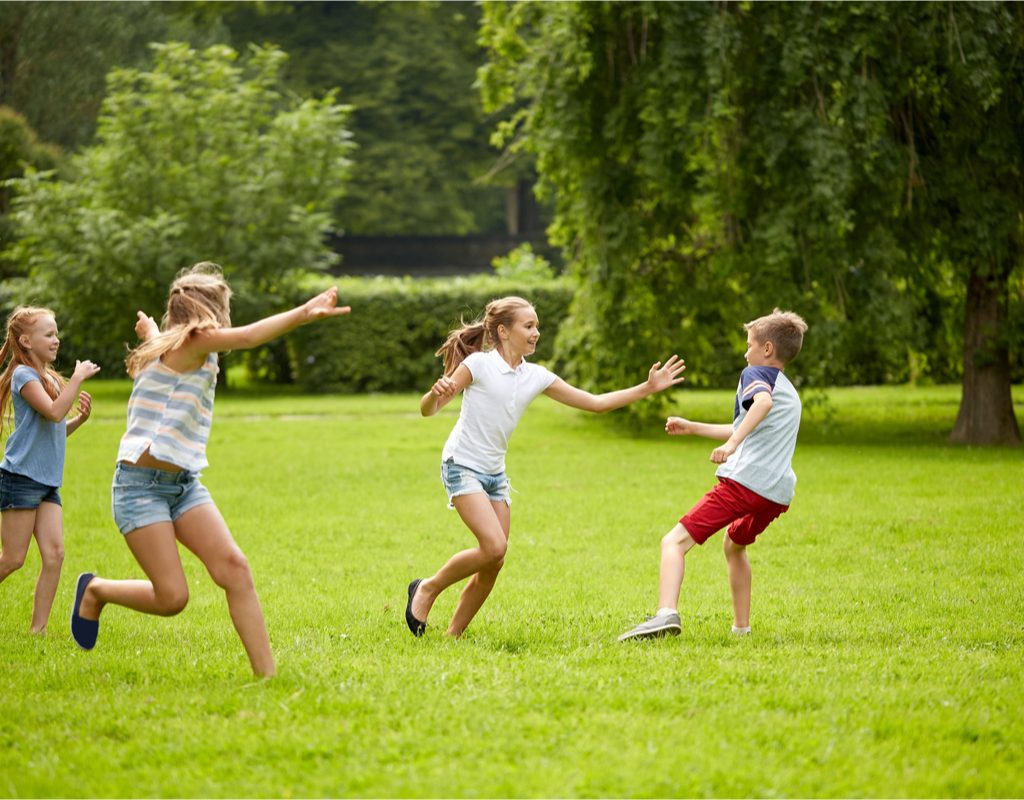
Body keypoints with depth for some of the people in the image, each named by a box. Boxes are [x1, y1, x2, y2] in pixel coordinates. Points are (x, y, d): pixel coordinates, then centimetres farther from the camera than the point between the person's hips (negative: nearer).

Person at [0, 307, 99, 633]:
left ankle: (38, 629, 0)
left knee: (54, 554, -3)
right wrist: (78, 378, -20)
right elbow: (53, 412, -25)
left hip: (48, 482, 8)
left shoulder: (50, 378, 16)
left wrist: (80, 418, 6)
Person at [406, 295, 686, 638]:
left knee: (493, 564, 1)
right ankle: (427, 589, -2)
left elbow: (594, 402, 9)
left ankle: (453, 635, 13)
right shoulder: (479, 364, -12)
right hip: (462, 466, -7)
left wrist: (648, 388, 3)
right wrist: (436, 392, -37)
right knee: (494, 546, -22)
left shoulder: (536, 377, 5)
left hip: (495, 474, 7)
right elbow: (427, 410, -13)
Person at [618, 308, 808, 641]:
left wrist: (731, 443, -32)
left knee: (675, 542, -12)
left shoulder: (755, 373, 4)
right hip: (779, 493, 9)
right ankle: (741, 627, 34)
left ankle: (666, 614, -35)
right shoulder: (790, 392, 31)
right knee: (734, 545, 35)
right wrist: (691, 428, 48)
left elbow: (763, 401, -21)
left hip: (745, 480, -9)